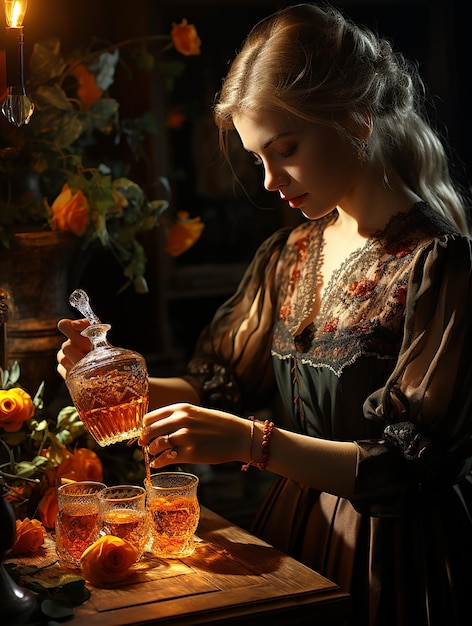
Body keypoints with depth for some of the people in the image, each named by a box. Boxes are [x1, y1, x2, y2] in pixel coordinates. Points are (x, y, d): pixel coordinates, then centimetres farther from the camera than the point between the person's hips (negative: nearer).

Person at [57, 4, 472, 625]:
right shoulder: (287, 256, 4)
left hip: (396, 557, -6)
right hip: (293, 528, 6)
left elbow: (412, 467, -22)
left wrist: (254, 442, -30)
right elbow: (220, 388, 7)